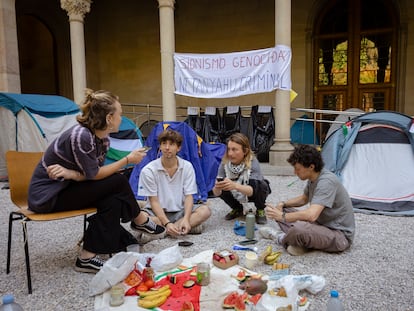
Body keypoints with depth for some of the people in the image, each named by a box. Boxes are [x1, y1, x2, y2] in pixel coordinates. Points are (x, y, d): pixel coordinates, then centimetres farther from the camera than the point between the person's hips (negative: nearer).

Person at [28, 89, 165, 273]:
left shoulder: (103, 139, -1)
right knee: (118, 182, -18)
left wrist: (70, 173, -25)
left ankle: (87, 257, -4)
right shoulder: (80, 136, -27)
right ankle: (140, 221, 5)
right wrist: (128, 159, -16)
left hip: (64, 189, 8)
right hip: (46, 195, -8)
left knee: (113, 199, -12)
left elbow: (92, 173, -4)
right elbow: (94, 174, -21)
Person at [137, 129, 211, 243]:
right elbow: (154, 201, -12)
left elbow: (189, 196, -7)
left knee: (205, 210, -23)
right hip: (157, 213, -3)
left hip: (179, 211, 3)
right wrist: (167, 223, -25)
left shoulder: (187, 167, -5)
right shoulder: (148, 170, -12)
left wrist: (186, 219, -24)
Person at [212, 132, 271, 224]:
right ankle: (237, 209, 6)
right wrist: (217, 188, -50)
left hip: (255, 193, -3)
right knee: (221, 188, -25)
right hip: (237, 194, 3)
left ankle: (260, 211, -3)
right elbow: (216, 193, -25)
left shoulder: (253, 163, -31)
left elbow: (252, 191, -40)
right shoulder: (225, 163, -23)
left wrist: (235, 186, -59)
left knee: (258, 185, -35)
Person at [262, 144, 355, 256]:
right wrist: (282, 204, 3)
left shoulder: (326, 181, -27)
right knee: (284, 211, 8)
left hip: (340, 235, -9)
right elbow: (303, 199, 20)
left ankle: (282, 238, -4)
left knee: (299, 229, -37)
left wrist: (282, 216, -24)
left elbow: (311, 215, -36)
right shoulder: (313, 178, 2)